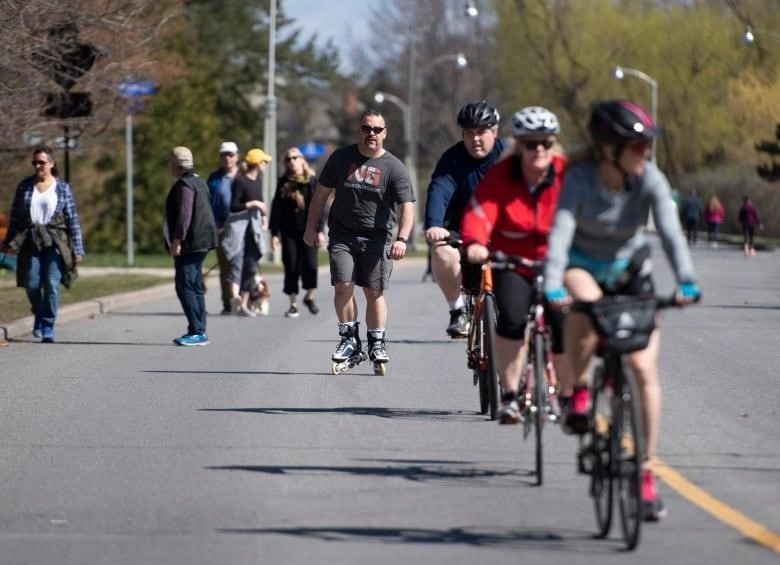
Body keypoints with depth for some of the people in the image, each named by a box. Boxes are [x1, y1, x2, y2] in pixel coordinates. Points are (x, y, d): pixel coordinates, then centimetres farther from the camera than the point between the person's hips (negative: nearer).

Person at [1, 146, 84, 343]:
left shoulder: (62, 188, 3)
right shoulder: (24, 186, 8)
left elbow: (73, 220, 4)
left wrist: (77, 249, 0)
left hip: (55, 243, -2)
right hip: (30, 243, 2)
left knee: (52, 284, -10)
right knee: (32, 284, -5)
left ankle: (48, 327, -2)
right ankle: (39, 316, 24)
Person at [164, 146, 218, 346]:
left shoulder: (184, 185, -14)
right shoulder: (198, 182, 18)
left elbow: (184, 215, -22)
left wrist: (177, 240, -21)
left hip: (190, 244, -11)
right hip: (201, 243, 11)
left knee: (185, 287, -10)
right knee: (195, 287, 14)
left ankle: (197, 332, -14)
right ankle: (199, 331, 16)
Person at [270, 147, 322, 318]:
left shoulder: (312, 181, 2)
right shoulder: (283, 182, 6)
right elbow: (276, 208, 5)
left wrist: (319, 230, -5)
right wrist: (274, 232, -1)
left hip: (308, 231, -1)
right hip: (289, 232, 1)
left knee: (310, 265, -8)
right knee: (291, 267, -1)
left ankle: (309, 297, 15)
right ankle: (293, 304, 7)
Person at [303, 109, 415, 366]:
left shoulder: (394, 168, -5)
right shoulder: (341, 158, 3)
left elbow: (407, 207, -12)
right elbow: (321, 193, 11)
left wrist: (401, 239, -26)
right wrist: (312, 227, 7)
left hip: (376, 237, -1)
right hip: (342, 235, 1)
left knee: (374, 292, -1)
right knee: (343, 286, -12)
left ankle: (377, 343, 12)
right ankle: (350, 338, 1)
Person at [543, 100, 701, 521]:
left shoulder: (650, 179, -22)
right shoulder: (580, 178, -26)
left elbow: (670, 232, -32)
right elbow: (560, 231, -37)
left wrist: (686, 281, -48)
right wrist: (553, 287, -53)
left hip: (630, 272, 2)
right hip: (583, 266, -2)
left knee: (644, 368, -10)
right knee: (587, 302, -39)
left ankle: (646, 473, -1)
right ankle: (575, 388, -13)